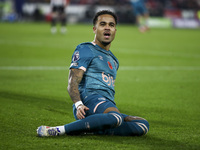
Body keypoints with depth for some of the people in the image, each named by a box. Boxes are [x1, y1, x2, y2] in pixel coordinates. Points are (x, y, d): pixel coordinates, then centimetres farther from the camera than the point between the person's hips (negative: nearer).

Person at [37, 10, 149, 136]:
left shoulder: (113, 60, 32)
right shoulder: (85, 50, 8)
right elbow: (73, 82, -5)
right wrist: (78, 105, -24)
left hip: (108, 106, 7)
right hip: (89, 99, -7)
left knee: (143, 125, -15)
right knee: (116, 118, -40)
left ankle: (93, 130, -21)